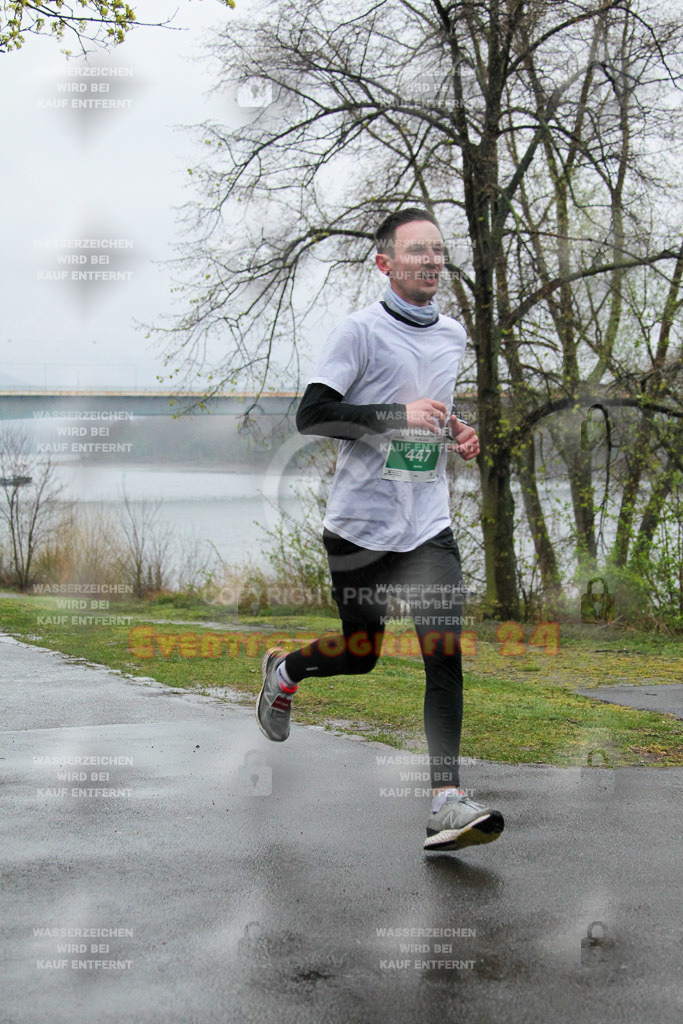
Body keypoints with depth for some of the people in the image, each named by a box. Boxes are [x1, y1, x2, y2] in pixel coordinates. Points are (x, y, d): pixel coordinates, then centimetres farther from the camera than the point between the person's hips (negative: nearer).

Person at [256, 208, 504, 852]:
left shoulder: (454, 334, 11)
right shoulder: (360, 330, -9)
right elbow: (310, 416, -17)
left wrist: (455, 432, 8)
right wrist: (398, 415, -25)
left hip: (429, 526, 4)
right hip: (360, 525, -4)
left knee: (445, 655, -10)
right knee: (360, 654, 9)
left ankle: (446, 804, -12)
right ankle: (283, 670, 43)